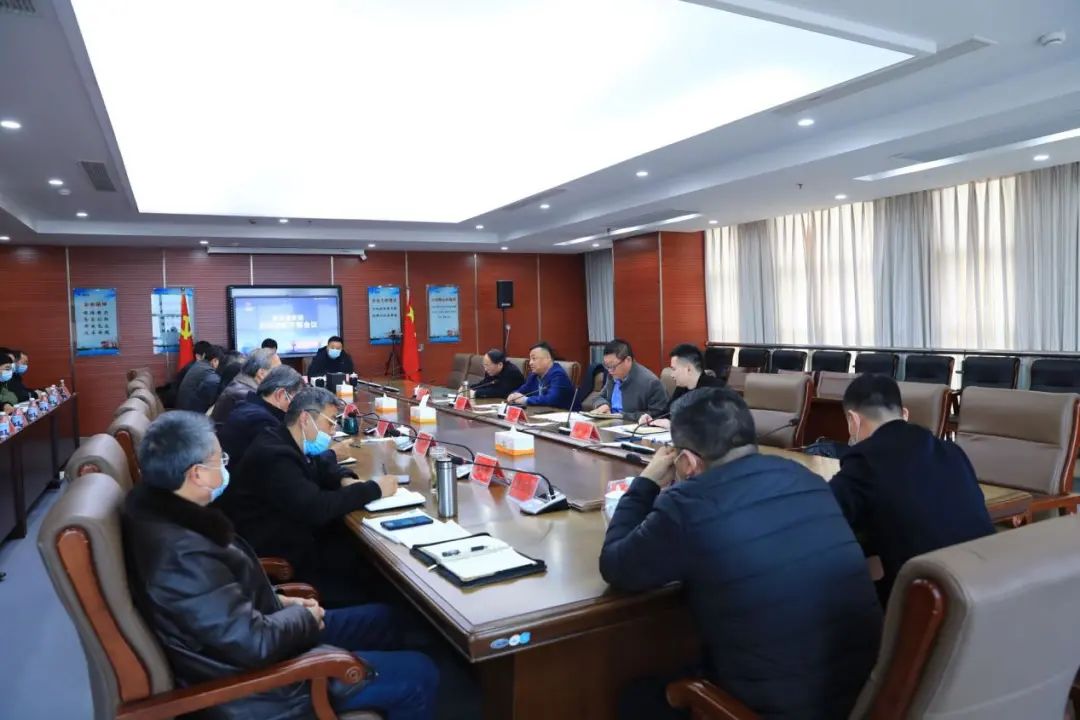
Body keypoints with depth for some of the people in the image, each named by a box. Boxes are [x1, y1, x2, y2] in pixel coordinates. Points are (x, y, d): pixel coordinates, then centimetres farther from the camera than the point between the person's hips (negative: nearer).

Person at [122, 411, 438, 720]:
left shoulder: (155, 507, -3)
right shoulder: (182, 555, -34)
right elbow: (254, 644, -30)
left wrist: (278, 601, 4)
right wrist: (303, 617, -11)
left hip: (245, 632, 10)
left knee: (382, 620, 19)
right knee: (418, 675, -4)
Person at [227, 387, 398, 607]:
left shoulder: (291, 444, 4)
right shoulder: (274, 455, -26)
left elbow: (324, 464, 18)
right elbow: (316, 508, -32)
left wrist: (345, 480, -6)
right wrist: (374, 489, -23)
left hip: (293, 534, 9)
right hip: (273, 555, -9)